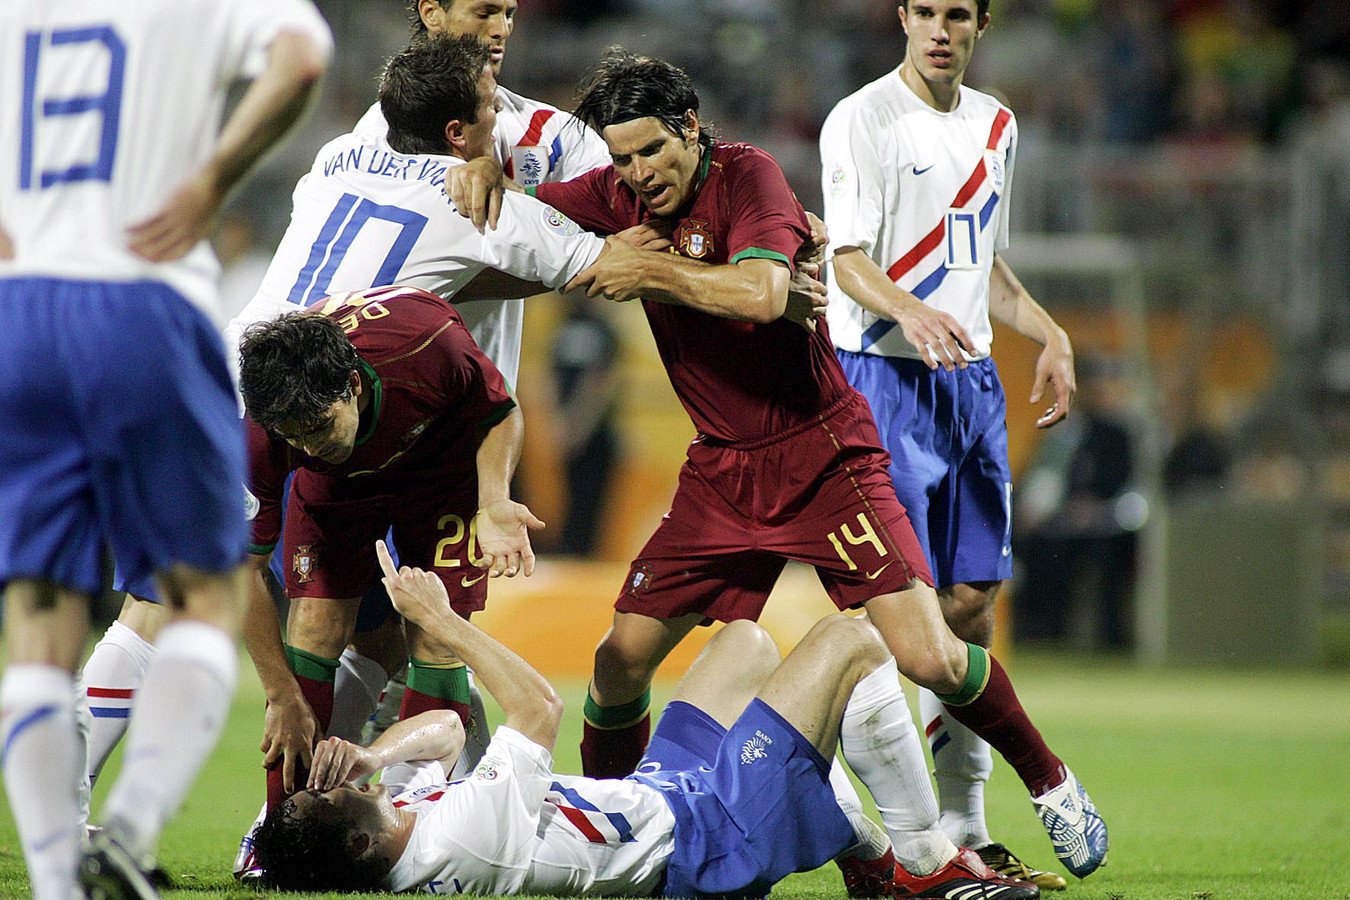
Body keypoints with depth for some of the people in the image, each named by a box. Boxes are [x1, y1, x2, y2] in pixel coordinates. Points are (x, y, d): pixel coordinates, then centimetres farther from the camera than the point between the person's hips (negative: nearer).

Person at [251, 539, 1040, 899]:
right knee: (850, 641, -5)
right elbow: (541, 709, -26)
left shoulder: (401, 819, -14)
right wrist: (443, 623, -18)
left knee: (746, 640, 26)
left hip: (658, 793, 9)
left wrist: (366, 755, -17)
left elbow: (443, 730, 4)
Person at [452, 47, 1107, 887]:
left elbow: (760, 292, -30)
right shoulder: (620, 197, 2)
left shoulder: (748, 175, -14)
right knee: (624, 655, -4)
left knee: (929, 657, -14)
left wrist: (649, 270, -22)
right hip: (721, 469, 5)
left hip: (825, 457, -5)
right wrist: (483, 169, -8)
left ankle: (1051, 784, 9)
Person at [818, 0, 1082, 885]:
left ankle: (965, 824, 10)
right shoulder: (862, 120, -7)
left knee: (973, 598, 5)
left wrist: (1051, 334, 13)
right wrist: (909, 312, -34)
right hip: (885, 378, -7)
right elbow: (849, 261, -15)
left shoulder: (995, 125, 16)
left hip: (973, 380, 7)